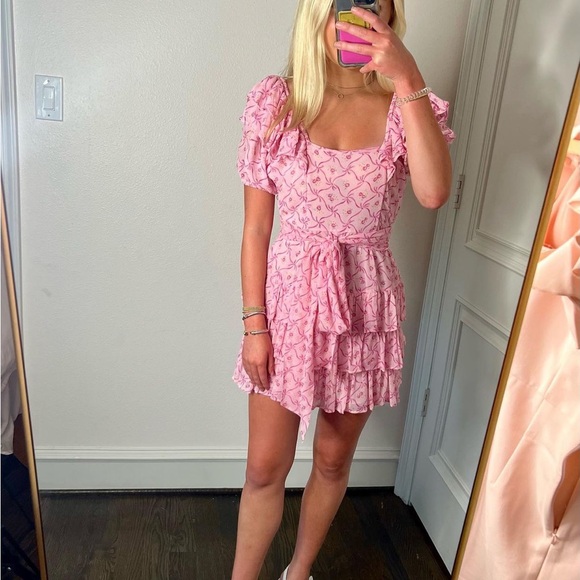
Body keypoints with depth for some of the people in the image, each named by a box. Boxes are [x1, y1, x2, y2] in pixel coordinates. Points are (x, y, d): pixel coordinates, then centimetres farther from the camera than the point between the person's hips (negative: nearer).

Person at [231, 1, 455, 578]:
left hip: (364, 307, 2)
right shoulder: (276, 101, -4)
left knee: (332, 461, 18)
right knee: (264, 468, 8)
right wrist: (253, 323, -5)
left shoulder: (406, 107, -3)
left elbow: (434, 192, -25)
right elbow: (255, 228, -4)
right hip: (291, 299, -1)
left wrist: (408, 79, -26)